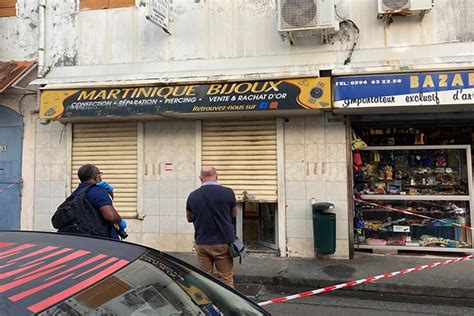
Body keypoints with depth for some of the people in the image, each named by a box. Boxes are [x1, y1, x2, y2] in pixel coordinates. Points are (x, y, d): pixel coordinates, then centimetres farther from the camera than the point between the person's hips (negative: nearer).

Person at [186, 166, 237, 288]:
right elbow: (234, 214, 6)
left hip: (201, 243, 2)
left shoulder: (193, 196, -3)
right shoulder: (227, 192, -11)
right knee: (225, 279, 8)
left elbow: (189, 218, 12)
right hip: (223, 242, -2)